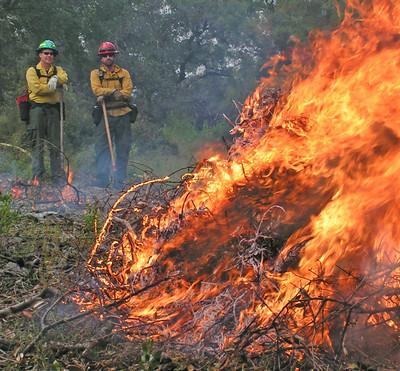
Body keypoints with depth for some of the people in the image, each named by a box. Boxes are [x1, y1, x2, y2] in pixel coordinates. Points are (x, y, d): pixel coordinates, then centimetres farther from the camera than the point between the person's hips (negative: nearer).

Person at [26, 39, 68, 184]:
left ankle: (58, 175, 12)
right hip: (38, 108, -4)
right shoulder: (32, 71, 3)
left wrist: (55, 79, -23)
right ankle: (38, 176, -2)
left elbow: (64, 79, -6)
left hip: (53, 109, 4)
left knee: (55, 144, 7)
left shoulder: (58, 70, 16)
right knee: (38, 144, -4)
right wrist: (53, 86, -5)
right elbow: (36, 88, -12)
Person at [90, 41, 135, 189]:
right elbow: (97, 90, -7)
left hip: (123, 114, 1)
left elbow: (127, 92, -3)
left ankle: (119, 180, 8)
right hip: (105, 114, -1)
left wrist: (106, 94, -12)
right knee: (102, 147, -4)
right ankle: (101, 180, -1)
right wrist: (115, 91, -13)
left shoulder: (123, 73, 13)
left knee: (123, 148, 2)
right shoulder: (96, 73, 11)